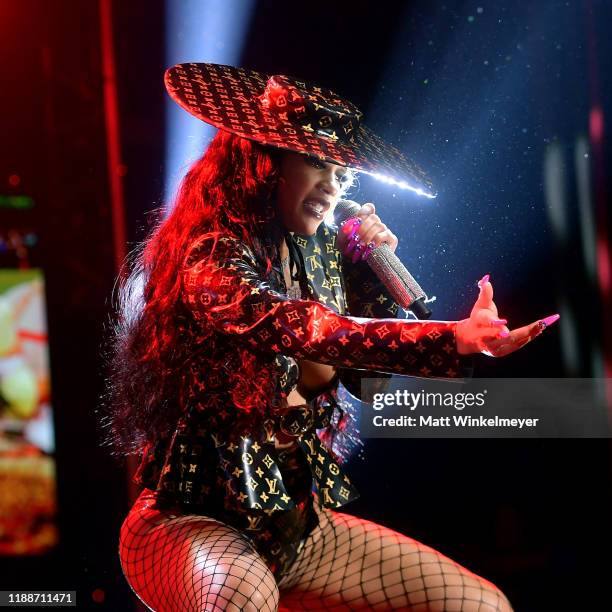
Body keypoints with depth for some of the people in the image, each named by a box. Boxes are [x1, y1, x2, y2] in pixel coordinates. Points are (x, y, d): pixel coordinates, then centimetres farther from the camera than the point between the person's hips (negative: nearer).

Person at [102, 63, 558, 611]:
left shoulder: (320, 248, 6)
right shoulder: (208, 259, -17)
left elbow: (367, 377, 12)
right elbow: (306, 329, -35)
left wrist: (371, 272, -1)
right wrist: (455, 338, -47)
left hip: (296, 522, 7)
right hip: (193, 521, -7)